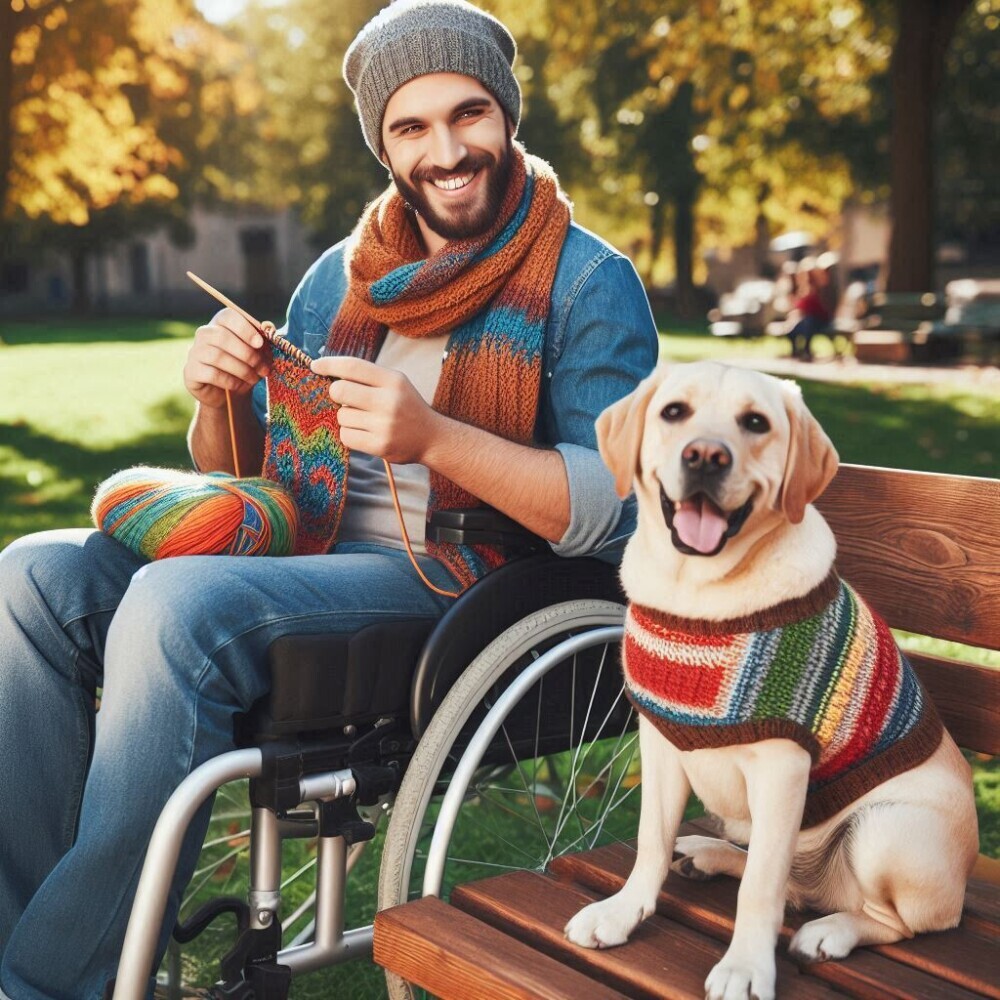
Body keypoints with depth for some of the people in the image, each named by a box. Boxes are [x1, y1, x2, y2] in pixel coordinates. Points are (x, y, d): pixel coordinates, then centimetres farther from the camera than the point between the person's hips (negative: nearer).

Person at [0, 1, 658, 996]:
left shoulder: (588, 282, -2)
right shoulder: (343, 276, 14)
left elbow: (605, 510, -13)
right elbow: (243, 475, 18)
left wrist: (432, 437, -27)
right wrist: (221, 399, -7)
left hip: (465, 589, -6)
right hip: (311, 556, 7)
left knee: (177, 603, -30)